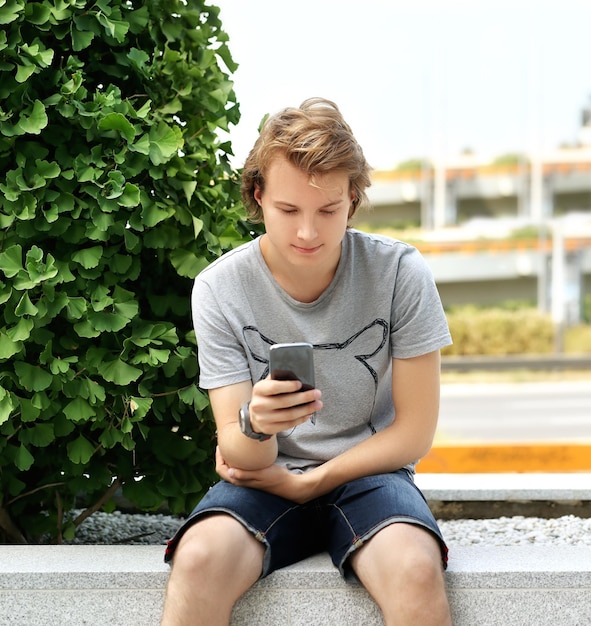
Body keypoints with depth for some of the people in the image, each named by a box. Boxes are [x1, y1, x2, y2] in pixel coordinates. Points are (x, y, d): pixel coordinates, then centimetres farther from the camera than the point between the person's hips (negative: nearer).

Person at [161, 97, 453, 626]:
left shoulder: (401, 273, -9)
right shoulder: (220, 289, -8)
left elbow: (415, 430, -3)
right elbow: (236, 453, -10)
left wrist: (304, 482, -8)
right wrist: (255, 427, -34)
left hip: (368, 473, -1)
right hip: (266, 481, 1)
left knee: (416, 570, -35)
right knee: (199, 559, -32)